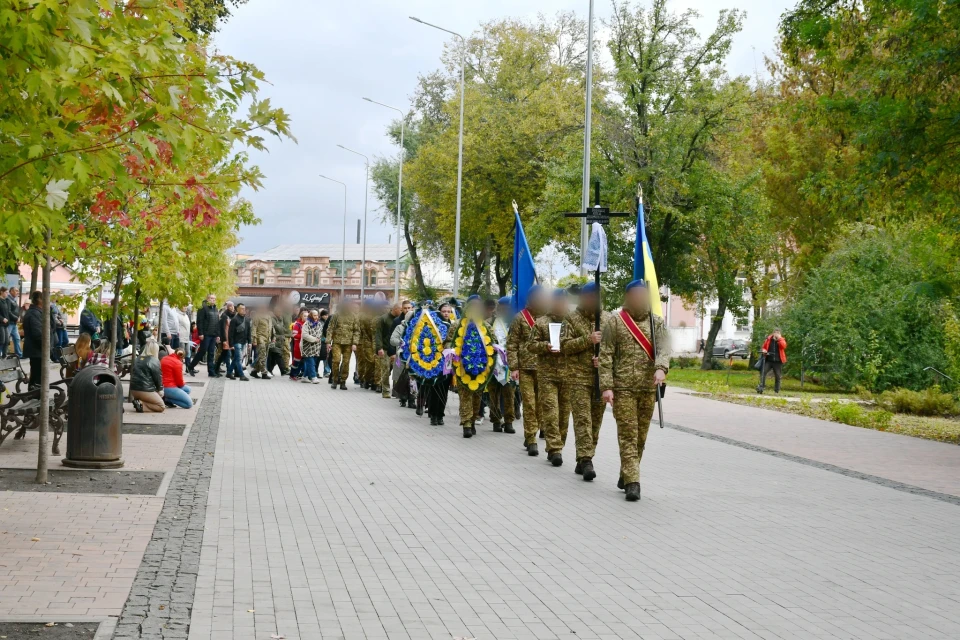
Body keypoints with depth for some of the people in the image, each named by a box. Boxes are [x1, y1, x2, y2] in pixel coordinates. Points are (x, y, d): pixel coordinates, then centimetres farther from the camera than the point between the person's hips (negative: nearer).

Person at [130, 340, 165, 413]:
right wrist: (160, 389, 14)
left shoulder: (138, 359, 14)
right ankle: (141, 405, -17)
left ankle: (139, 402, -2)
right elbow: (157, 377, -6)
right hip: (145, 390, -8)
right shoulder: (154, 361, -9)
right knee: (161, 406, 5)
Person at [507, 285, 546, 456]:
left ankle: (530, 437, 19)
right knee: (529, 404, -5)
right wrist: (513, 367, -7)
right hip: (526, 367, -3)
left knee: (541, 404, 4)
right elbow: (512, 344, 1)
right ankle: (531, 440, -2)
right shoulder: (520, 318, 3)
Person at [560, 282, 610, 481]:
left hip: (601, 377, 3)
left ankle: (583, 460, 15)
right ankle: (586, 460, -15)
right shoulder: (572, 319, 2)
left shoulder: (607, 319, 10)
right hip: (579, 376, -3)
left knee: (596, 419, 6)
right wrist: (588, 340, -18)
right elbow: (565, 345, -6)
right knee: (582, 418, -10)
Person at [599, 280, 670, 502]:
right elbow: (606, 356, 0)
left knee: (641, 436, 9)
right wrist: (606, 386, -9)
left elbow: (663, 348, -8)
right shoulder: (615, 322, 3)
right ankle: (632, 482, -11)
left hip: (648, 388, 3)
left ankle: (626, 475, 24)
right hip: (623, 388, -3)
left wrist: (661, 368, -29)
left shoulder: (657, 322, 8)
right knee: (628, 434, -7)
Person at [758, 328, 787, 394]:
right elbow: (764, 347, 17)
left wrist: (779, 338, -16)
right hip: (768, 360, 1)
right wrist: (763, 350, -5)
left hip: (778, 361, -1)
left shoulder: (782, 340, 4)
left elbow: (783, 346, -17)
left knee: (778, 376, 5)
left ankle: (777, 390, 16)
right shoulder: (769, 339, 6)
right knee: (763, 372, -17)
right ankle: (761, 387, -15)